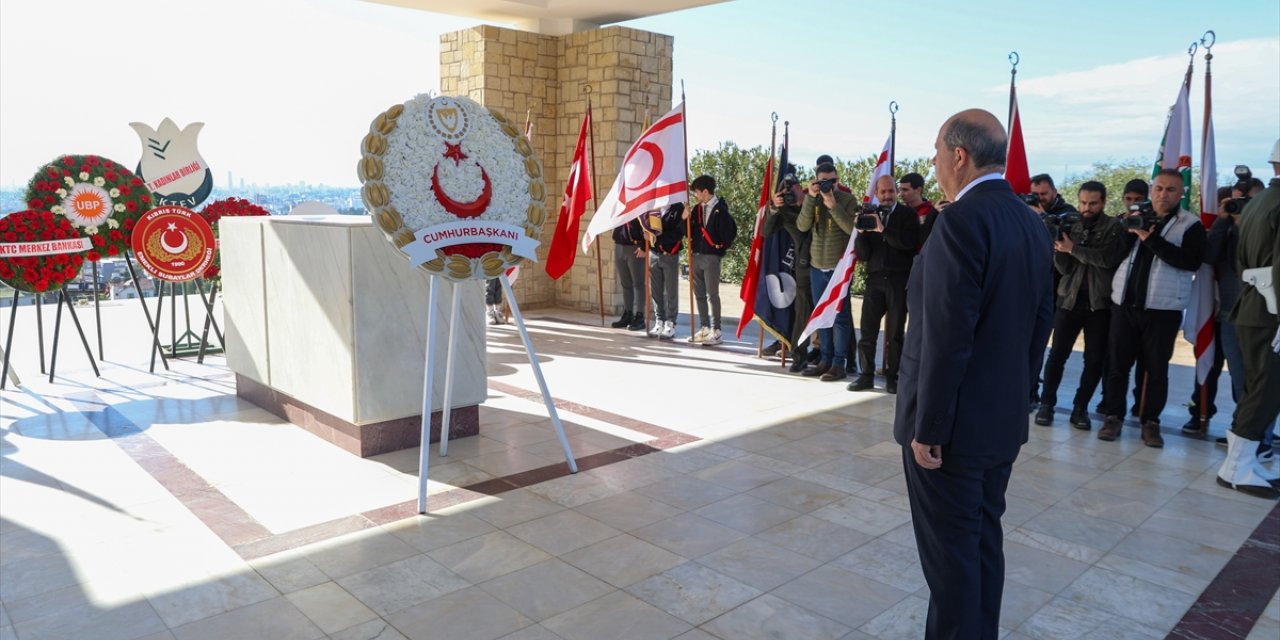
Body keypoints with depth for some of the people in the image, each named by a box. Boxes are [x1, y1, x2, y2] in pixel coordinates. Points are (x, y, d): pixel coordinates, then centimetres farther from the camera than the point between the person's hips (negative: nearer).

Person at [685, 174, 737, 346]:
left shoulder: (720, 210, -8)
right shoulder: (697, 209, 11)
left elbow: (730, 231, -11)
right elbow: (690, 231, 12)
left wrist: (721, 247, -2)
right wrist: (685, 219, -5)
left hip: (711, 256, -7)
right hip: (696, 255, 7)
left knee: (712, 294, -5)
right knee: (699, 294, 10)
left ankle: (716, 331, 0)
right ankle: (704, 328, 18)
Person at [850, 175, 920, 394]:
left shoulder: (908, 215, 4)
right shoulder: (869, 216, 9)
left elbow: (909, 242, -13)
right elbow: (862, 255, 6)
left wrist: (883, 229, -19)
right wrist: (862, 231, -9)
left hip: (900, 280, -2)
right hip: (875, 279, 2)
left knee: (895, 331, 3)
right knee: (867, 330, -1)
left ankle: (892, 376, 11)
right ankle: (866, 374, 8)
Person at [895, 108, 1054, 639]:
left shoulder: (961, 221, -20)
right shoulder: (1032, 223, 7)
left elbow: (946, 337, -24)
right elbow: (1041, 323, 12)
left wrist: (927, 427, -17)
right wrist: (1016, 395, 19)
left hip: (955, 423, -9)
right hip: (1004, 418, 9)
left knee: (950, 552, 5)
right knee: (984, 540, 20)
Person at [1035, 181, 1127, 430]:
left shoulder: (1114, 227, 0)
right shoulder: (1071, 226, 8)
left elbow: (1107, 259, -17)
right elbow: (1063, 268, 3)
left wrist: (1073, 248, -13)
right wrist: (1058, 246, -13)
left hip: (1100, 302, -1)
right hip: (1070, 298, 2)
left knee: (1095, 359, 2)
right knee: (1058, 353, -1)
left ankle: (1080, 407, 13)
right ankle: (1047, 403, 10)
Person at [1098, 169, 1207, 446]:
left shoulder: (1191, 224, 0)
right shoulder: (1137, 217, 13)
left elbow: (1192, 261, -15)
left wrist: (1151, 239, -19)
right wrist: (1129, 230, -9)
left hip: (1162, 308, -3)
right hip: (1125, 302, 3)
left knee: (1157, 368, 4)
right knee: (1118, 363, 6)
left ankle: (1151, 422, 13)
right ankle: (1113, 416, 14)